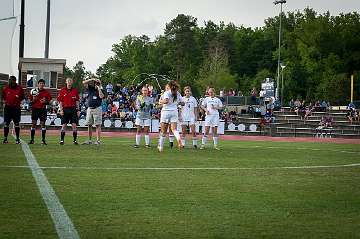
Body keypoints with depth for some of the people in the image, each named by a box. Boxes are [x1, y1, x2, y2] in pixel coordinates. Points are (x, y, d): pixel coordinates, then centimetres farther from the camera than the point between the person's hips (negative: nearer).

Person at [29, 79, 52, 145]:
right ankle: (32, 140, 2)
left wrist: (45, 101, -14)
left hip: (43, 109, -1)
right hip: (35, 109, 1)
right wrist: (33, 100, -12)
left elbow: (49, 102, 6)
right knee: (33, 124, -3)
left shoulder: (46, 92, 5)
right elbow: (31, 102, 9)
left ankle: (43, 140, 2)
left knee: (43, 124, -2)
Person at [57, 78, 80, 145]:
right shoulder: (62, 90, 4)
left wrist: (78, 110, 4)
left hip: (73, 109, 1)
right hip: (65, 109, -1)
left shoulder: (75, 91, 8)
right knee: (64, 125, 0)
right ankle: (62, 140, 5)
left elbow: (77, 101, 10)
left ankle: (75, 140, 2)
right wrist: (61, 110, -6)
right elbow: (60, 101, 3)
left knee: (74, 125, -3)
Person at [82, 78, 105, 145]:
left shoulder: (101, 90, 4)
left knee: (98, 125, -7)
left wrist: (99, 88, -11)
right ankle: (89, 140, 13)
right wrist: (92, 79, -1)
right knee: (89, 125, 7)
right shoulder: (90, 88, 13)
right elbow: (84, 82, 4)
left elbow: (101, 96, -17)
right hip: (89, 109, 4)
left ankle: (98, 140, -8)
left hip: (97, 109, -4)